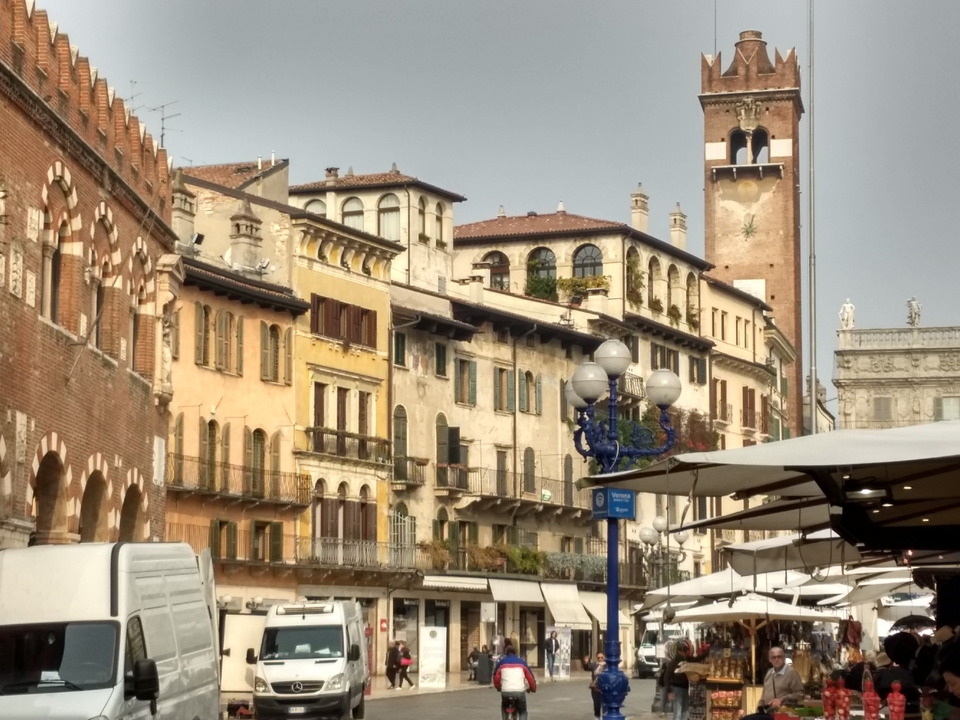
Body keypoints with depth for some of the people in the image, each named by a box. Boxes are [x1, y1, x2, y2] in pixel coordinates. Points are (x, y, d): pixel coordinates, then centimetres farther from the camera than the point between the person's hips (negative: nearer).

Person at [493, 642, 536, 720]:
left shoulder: (501, 662, 13)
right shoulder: (522, 662, 14)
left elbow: (496, 678, 15)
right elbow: (530, 677, 14)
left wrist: (498, 687, 35)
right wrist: (533, 688, 32)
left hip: (506, 692, 1)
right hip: (519, 691, -1)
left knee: (504, 709, 31)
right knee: (523, 712, 17)